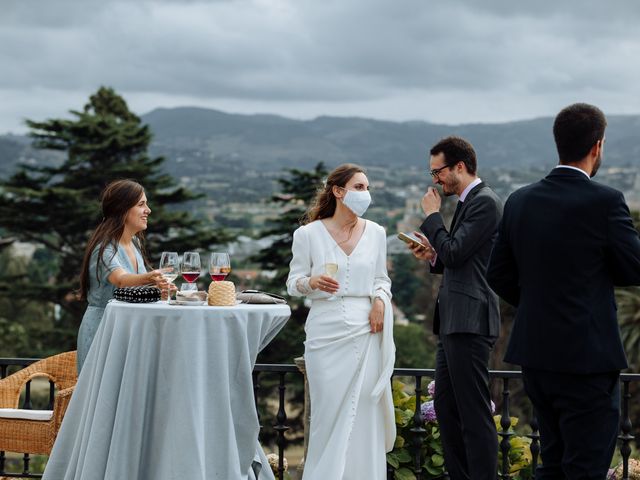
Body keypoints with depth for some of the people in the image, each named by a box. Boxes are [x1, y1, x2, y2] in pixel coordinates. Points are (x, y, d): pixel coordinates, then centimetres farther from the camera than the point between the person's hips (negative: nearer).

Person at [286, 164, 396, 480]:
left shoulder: (375, 233, 6)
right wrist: (312, 282, -19)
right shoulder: (308, 234, -2)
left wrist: (381, 299, -5)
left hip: (365, 332, 2)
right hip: (326, 334, -2)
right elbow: (293, 284, 2)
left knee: (364, 413, 1)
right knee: (329, 411, 2)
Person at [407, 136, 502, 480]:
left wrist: (432, 216, -7)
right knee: (446, 406, 14)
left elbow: (454, 252, -19)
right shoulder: (467, 203, 18)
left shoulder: (485, 202, -12)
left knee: (474, 412, -7)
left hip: (469, 322, -11)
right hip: (454, 322, 11)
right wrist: (432, 256, 5)